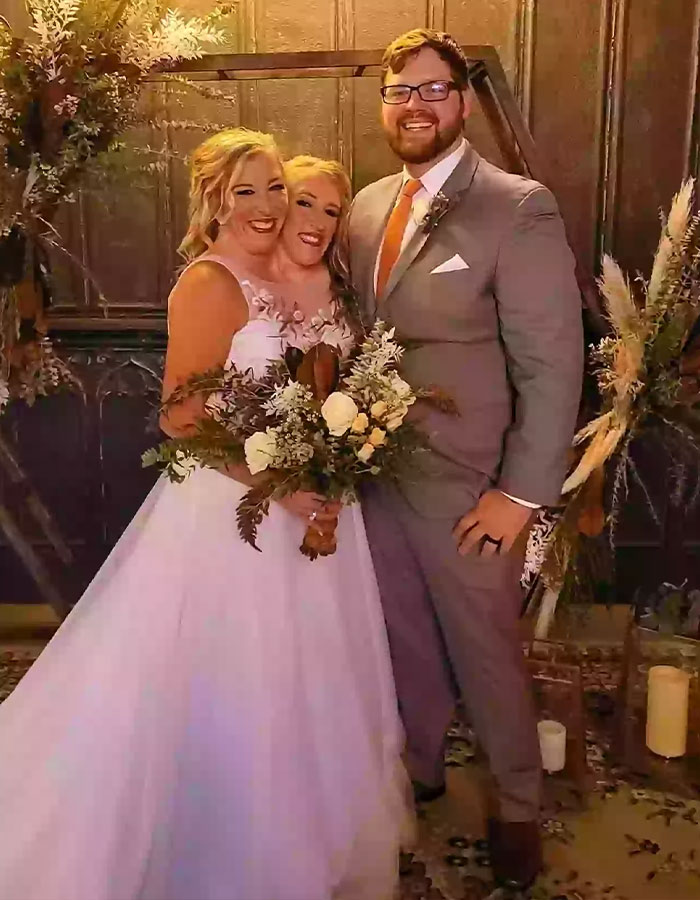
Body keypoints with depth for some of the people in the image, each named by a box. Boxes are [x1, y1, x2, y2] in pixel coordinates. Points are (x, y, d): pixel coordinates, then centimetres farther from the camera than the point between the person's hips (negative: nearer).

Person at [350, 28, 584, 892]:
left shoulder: (519, 208, -12)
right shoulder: (367, 206, 7)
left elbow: (552, 363, -14)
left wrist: (521, 493, -16)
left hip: (463, 485, -5)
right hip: (374, 472, 5)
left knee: (484, 651, 12)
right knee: (404, 642, 20)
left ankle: (516, 805, 36)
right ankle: (419, 770, 44)